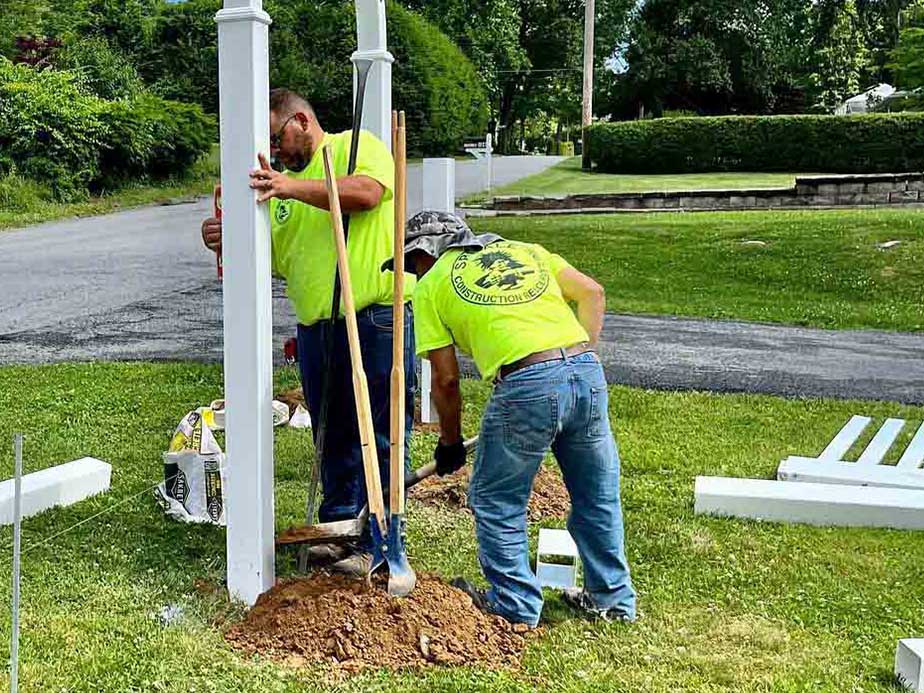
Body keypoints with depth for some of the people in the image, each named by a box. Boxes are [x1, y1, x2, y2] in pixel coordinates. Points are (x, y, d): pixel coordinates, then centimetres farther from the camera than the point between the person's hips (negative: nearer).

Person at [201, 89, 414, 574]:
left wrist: (293, 187, -25)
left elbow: (366, 192, -19)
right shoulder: (280, 188, 21)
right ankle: (337, 526, 28)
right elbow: (271, 261, 19)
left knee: (379, 436, 0)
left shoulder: (359, 146, 4)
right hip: (315, 329, 7)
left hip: (375, 319, -6)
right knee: (332, 437, 14)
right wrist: (227, 242, 1)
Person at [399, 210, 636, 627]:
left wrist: (450, 443, 24)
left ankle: (516, 606, 25)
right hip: (588, 372, 5)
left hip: (525, 386, -5)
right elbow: (591, 292, 17)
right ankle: (613, 599, 34)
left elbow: (446, 380, 11)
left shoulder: (431, 286, 13)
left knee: (496, 502, 16)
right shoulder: (523, 250, 26)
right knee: (598, 495, 21)